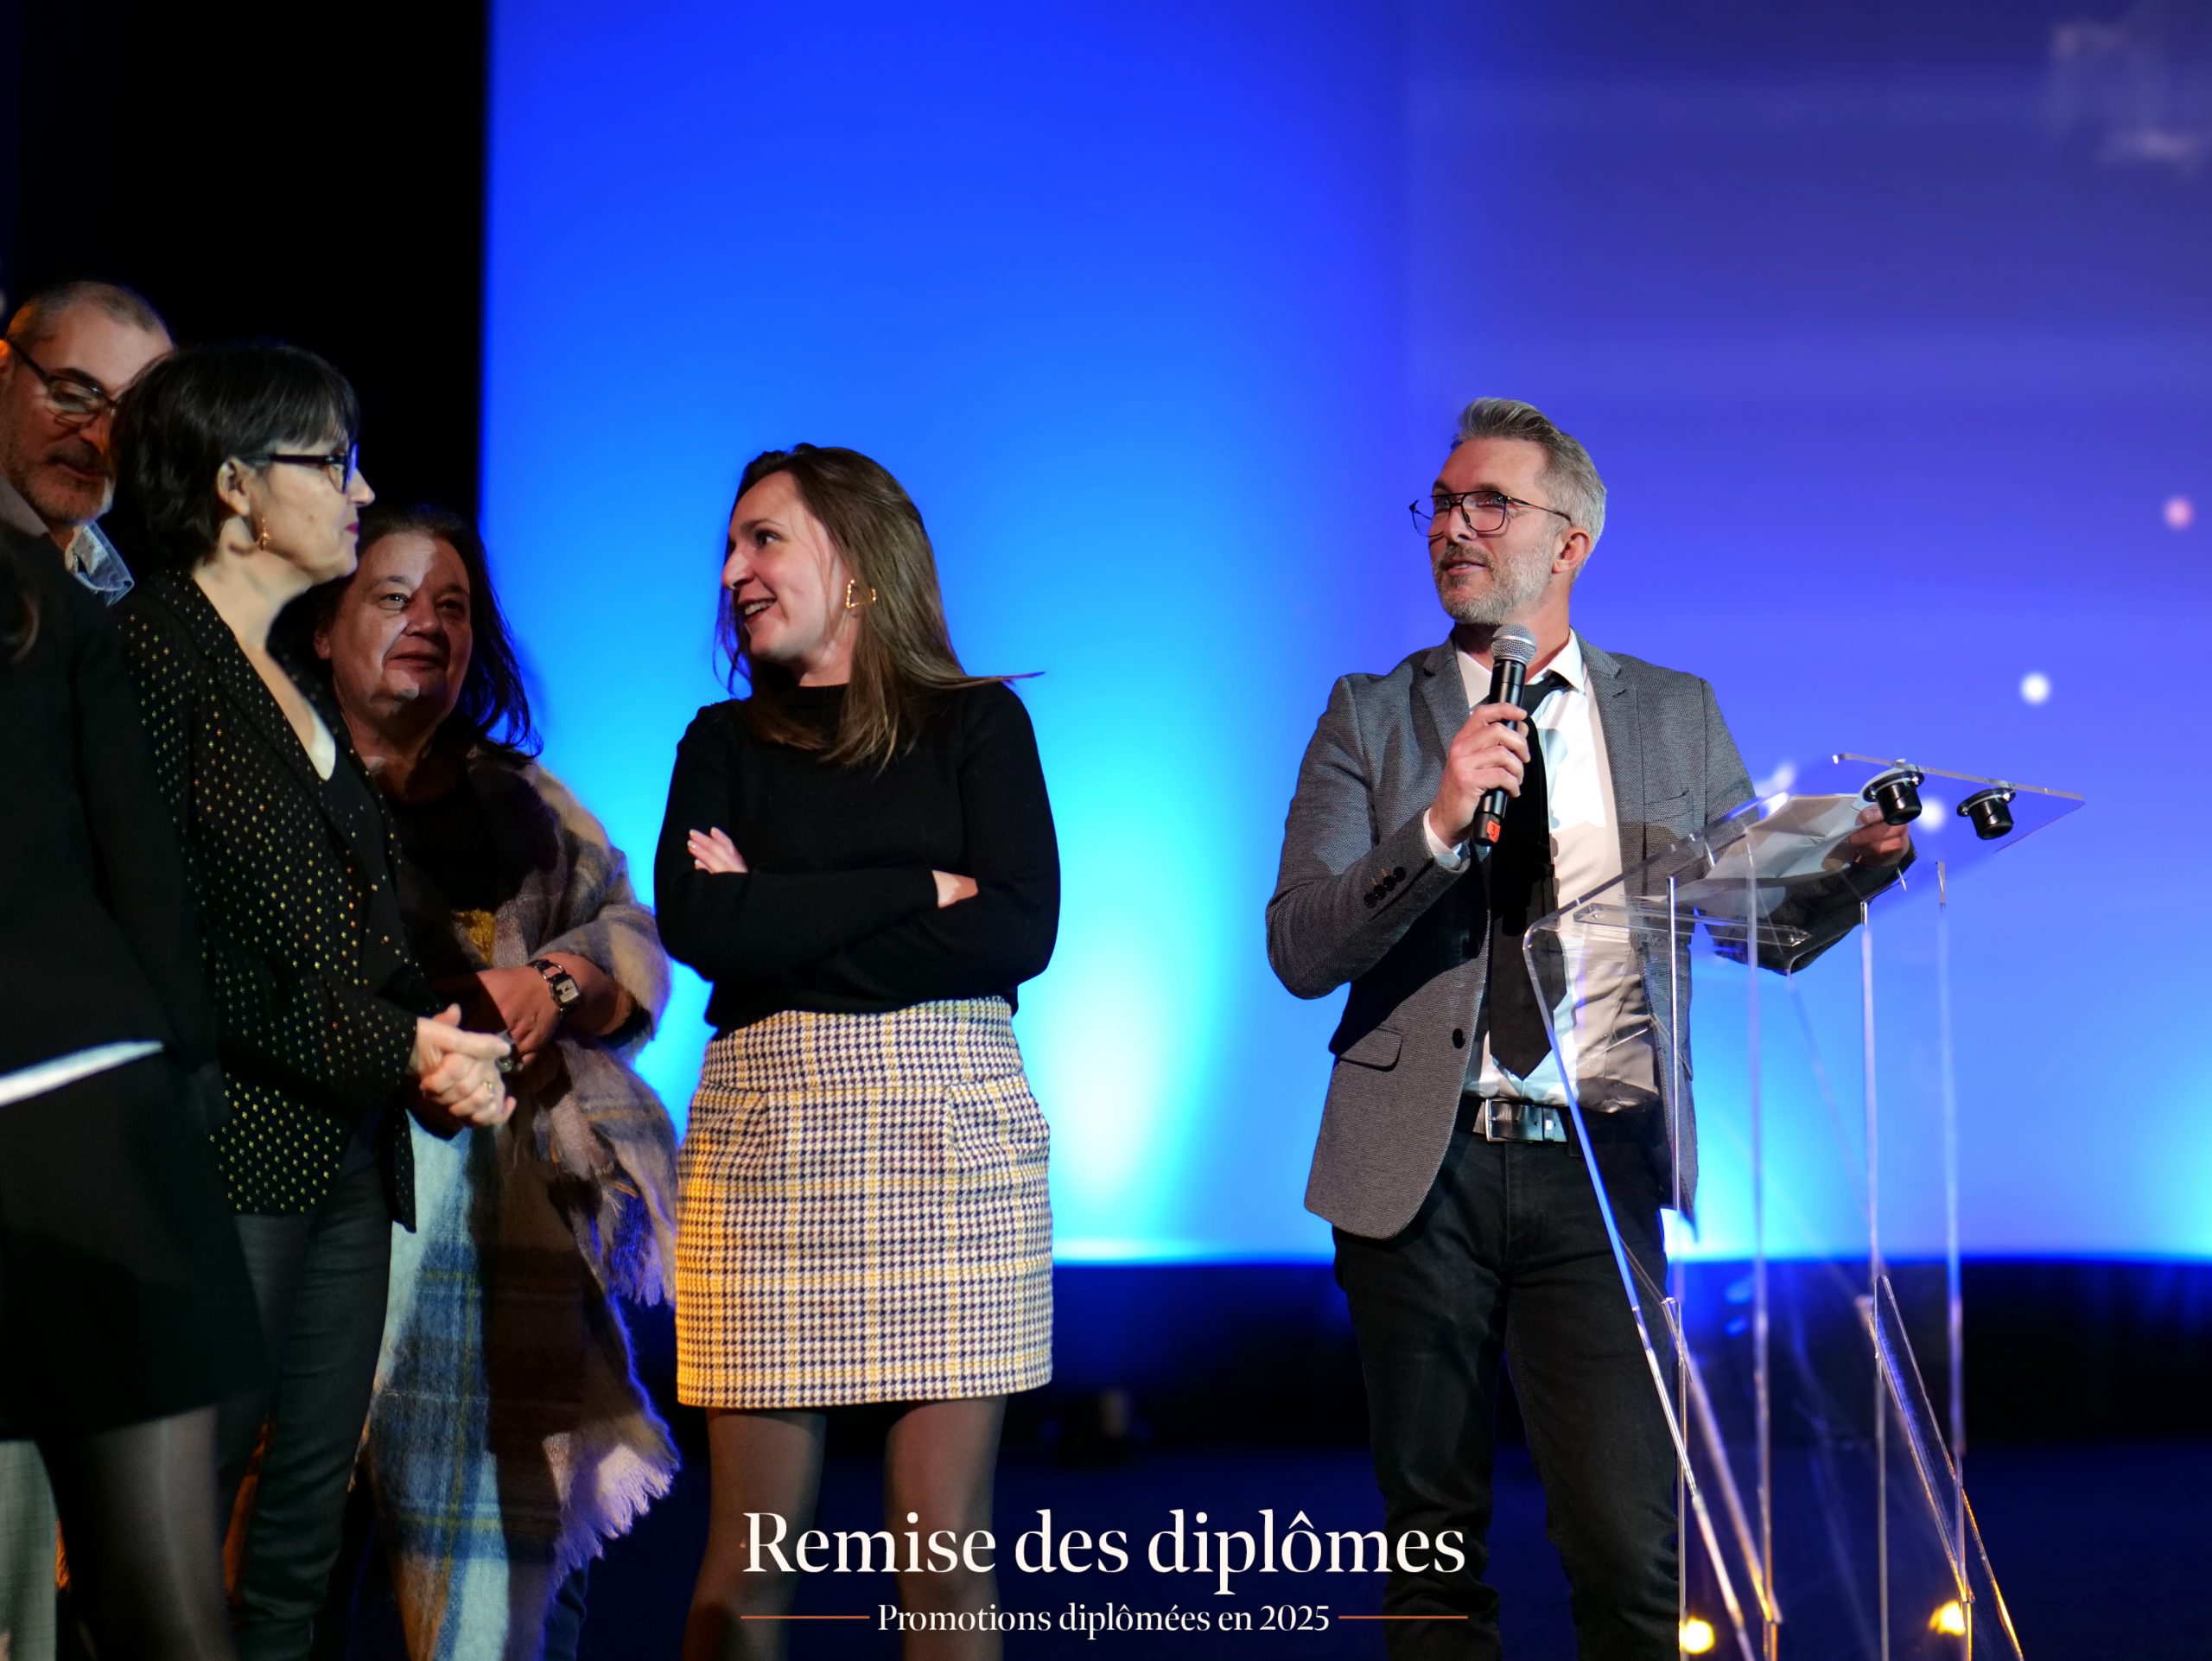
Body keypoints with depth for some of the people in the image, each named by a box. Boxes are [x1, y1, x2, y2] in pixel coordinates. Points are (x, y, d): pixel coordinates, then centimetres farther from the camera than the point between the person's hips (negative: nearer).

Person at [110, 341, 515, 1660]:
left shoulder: (294, 684, 21)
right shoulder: (153, 651, -6)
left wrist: (442, 1048, -1)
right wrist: (391, 1049, -15)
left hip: (347, 1156, 9)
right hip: (226, 1155, -8)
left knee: (303, 1533, 8)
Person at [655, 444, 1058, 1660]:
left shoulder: (977, 723, 9)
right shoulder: (725, 743, 14)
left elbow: (1020, 932, -6)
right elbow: (695, 924, -4)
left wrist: (787, 925, -7)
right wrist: (922, 891, -6)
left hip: (953, 1138, -1)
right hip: (765, 1129, 1)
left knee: (943, 1542, -3)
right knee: (749, 1553, -1)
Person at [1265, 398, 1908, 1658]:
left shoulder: (1676, 716, 11)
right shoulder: (1371, 717, 6)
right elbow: (1298, 950, -5)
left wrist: (1858, 863, -11)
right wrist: (1437, 827, -19)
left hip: (1599, 1169, 0)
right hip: (1420, 1167, 0)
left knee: (1631, 1549, -8)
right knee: (1432, 1543, 8)